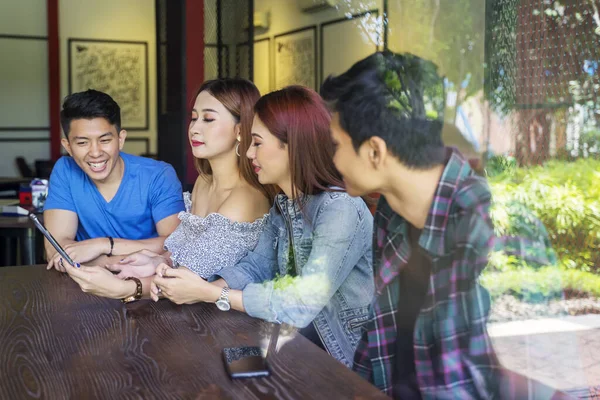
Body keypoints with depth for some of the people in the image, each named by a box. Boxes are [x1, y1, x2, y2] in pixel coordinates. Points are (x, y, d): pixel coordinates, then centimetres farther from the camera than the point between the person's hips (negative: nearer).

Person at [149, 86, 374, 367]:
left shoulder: (341, 209, -25)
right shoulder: (283, 203, 4)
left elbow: (303, 302, -29)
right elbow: (257, 265, 3)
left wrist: (209, 293, -23)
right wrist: (198, 290, -15)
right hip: (306, 344, 7)